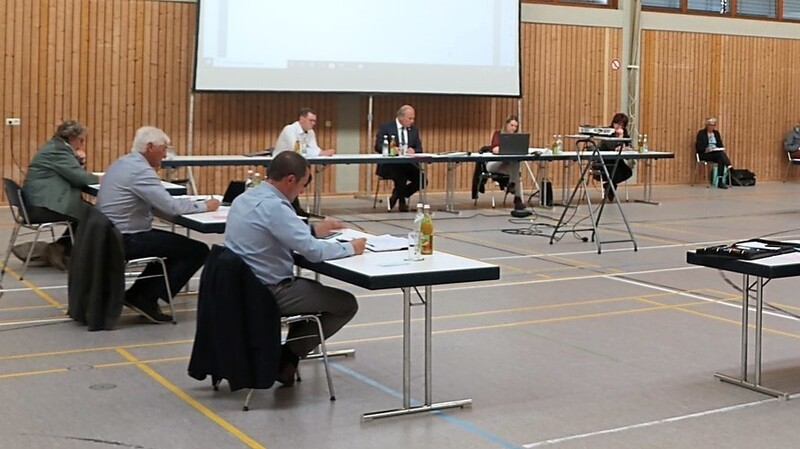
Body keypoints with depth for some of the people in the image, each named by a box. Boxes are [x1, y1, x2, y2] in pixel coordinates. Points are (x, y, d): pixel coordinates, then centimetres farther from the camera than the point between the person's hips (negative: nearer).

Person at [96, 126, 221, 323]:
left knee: (173, 243, 27)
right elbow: (170, 206, -22)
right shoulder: (140, 170, -19)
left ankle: (137, 293, 19)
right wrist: (205, 206, -8)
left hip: (112, 235, 10)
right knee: (198, 250, -6)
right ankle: (148, 299, -1)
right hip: (127, 241, -10)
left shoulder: (123, 163, 12)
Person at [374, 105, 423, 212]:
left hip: (408, 164, 5)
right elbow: (378, 146, -9)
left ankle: (395, 198, 2)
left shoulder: (414, 129, 14)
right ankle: (402, 202, -9)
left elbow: (419, 149, 12)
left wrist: (413, 150, -13)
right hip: (389, 165, -5)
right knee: (401, 174, -36)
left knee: (422, 179, -21)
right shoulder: (385, 127, -1)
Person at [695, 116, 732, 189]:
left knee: (721, 160, -32)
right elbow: (698, 147, -7)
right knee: (720, 154, -34)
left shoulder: (716, 133, 17)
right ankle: (729, 166, -53)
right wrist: (706, 149, -27)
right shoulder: (701, 133, 1)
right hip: (704, 154, -4)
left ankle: (720, 182, -36)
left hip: (716, 153, 4)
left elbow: (720, 144, 16)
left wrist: (721, 149, -8)